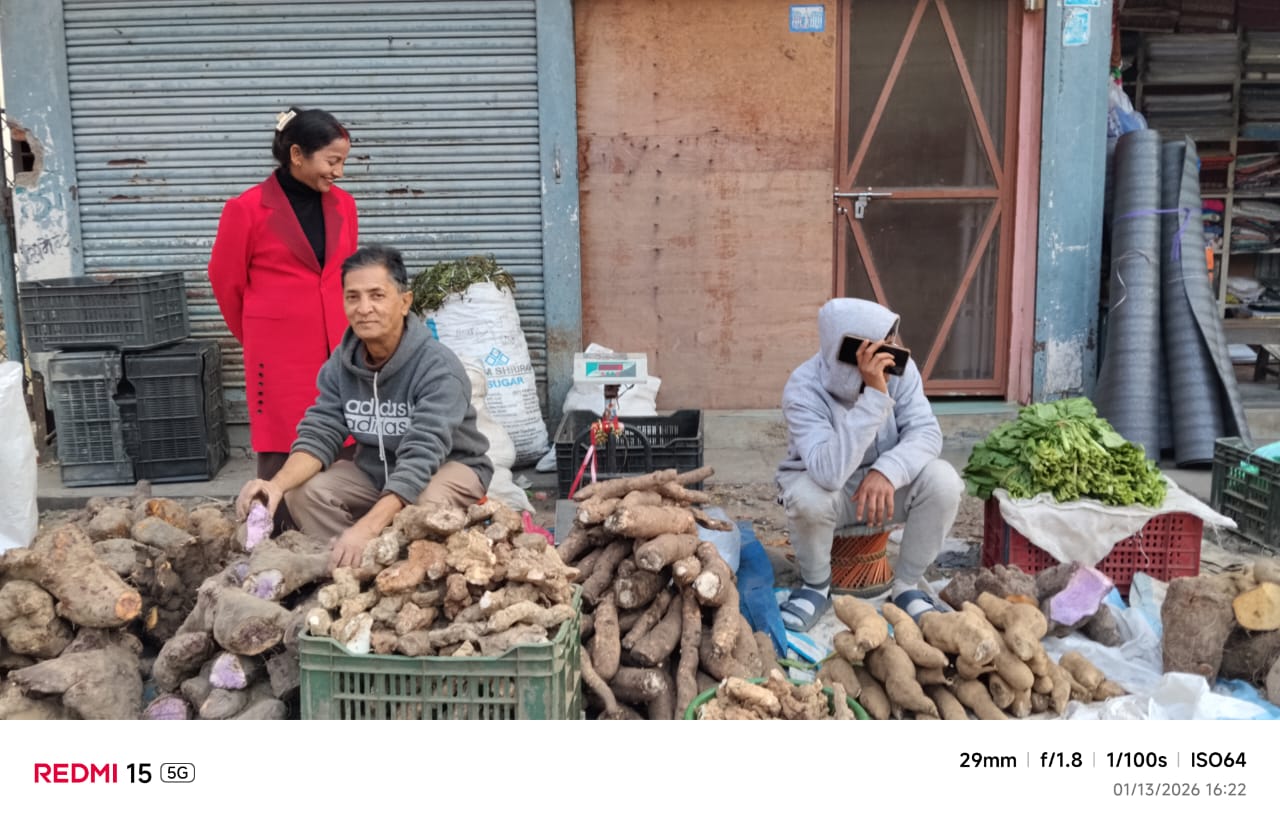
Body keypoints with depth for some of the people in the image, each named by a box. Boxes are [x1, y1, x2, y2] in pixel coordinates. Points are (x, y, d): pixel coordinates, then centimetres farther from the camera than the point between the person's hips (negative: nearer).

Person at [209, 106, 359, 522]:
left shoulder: (343, 206, 6)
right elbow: (226, 281, 2)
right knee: (279, 453, 1)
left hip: (336, 349, 5)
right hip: (280, 353, -4)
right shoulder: (248, 208, -8)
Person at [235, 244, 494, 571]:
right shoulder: (340, 364, -8)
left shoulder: (438, 368, -27)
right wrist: (278, 483, -34)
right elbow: (320, 433, -11)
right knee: (304, 491, -18)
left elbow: (420, 457, -36)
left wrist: (366, 528, -49)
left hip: (449, 467, -5)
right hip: (375, 469, 5)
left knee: (424, 506, -37)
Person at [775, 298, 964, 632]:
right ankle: (816, 587, -5)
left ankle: (906, 587, -4)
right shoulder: (803, 388, -29)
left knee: (943, 481, -25)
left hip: (883, 483, 3)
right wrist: (874, 395, -45)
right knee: (807, 497, -37)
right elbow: (830, 473, -42)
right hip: (826, 486, -3)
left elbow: (925, 432, -20)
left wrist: (886, 471, -40)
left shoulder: (899, 368, -16)